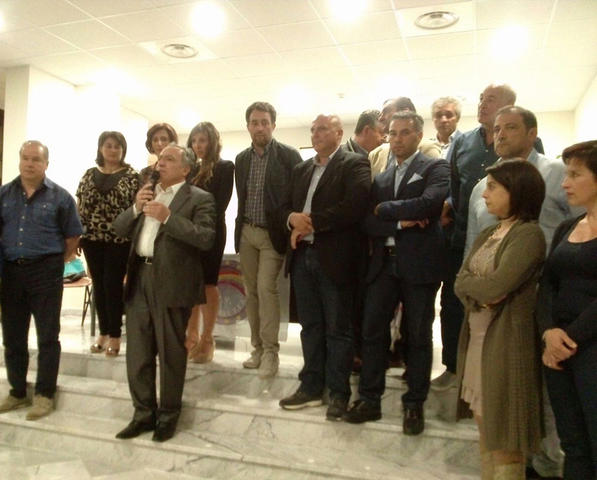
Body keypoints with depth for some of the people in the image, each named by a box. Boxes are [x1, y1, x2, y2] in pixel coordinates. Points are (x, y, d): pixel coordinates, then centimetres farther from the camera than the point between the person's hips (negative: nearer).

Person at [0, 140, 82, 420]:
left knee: (47, 336, 2)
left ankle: (44, 394, 13)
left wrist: (56, 263, 0)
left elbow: (73, 236, 1)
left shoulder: (59, 197, -3)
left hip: (45, 272, -3)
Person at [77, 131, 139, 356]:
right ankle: (103, 331, 23)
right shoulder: (89, 175, 10)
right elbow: (79, 207, 11)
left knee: (113, 284, -2)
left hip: (119, 239, -4)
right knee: (99, 285, 10)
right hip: (92, 238, 4)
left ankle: (115, 335, 12)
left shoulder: (131, 176, -2)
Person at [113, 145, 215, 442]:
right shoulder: (147, 194, 18)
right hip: (139, 278, 6)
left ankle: (168, 415, 22)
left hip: (172, 283, -6)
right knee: (137, 353, 12)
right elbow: (120, 229, 13)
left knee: (170, 353, 5)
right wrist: (135, 208, -4)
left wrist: (168, 217, -21)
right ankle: (143, 413, 27)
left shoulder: (199, 198, -4)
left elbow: (206, 238, -17)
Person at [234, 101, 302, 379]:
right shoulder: (241, 159, 10)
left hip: (272, 233, -5)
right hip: (246, 232, 5)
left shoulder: (289, 156, -5)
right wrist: (240, 230, 10)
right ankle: (257, 348, 19)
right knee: (252, 291, 8)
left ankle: (270, 352, 0)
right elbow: (241, 198, 15)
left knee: (266, 289, -11)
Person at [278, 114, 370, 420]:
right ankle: (311, 387, 25)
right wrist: (293, 219, -7)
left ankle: (338, 392, 16)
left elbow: (355, 206, -18)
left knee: (338, 329, 3)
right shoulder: (301, 169, 19)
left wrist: (311, 222, -14)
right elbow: (285, 207, 17)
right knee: (310, 326, 13)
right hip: (302, 256, 6)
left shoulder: (355, 165, -3)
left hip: (335, 258, -6)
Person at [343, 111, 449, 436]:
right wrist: (399, 223, -13)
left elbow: (429, 203, -19)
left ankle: (414, 405, 20)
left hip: (419, 264, -4)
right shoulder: (381, 179, 15)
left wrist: (385, 209, -8)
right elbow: (368, 223, 4)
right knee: (372, 332, 5)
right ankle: (369, 399, 19)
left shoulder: (436, 168, 1)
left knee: (418, 336, 6)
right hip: (383, 263, 5)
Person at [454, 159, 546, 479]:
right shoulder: (487, 235, 12)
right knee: (485, 424, 18)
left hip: (506, 340, -8)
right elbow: (459, 283, 4)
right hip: (475, 337, 8)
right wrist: (480, 293, -16)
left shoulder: (528, 234, -14)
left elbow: (496, 287, -24)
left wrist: (469, 282, -4)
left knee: (503, 433, 4)